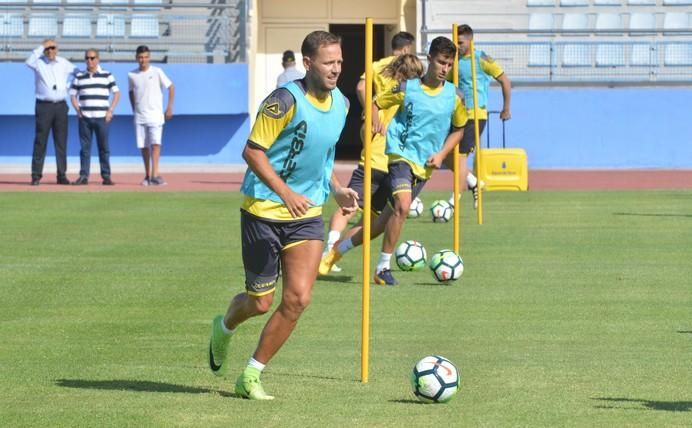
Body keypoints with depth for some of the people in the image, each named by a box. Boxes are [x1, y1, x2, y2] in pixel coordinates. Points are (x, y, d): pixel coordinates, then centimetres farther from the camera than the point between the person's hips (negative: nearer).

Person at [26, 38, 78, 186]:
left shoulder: (64, 63, 10)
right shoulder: (39, 62, -1)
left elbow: (77, 71, 24)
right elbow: (29, 62, -23)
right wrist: (42, 46, -21)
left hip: (61, 106, 3)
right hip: (44, 106, -3)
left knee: (61, 142, 4)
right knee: (40, 141, -4)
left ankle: (62, 175, 7)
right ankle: (36, 175, -3)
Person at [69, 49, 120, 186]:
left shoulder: (107, 75, 5)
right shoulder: (79, 77, 11)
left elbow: (117, 93, 7)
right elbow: (73, 95, 15)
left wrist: (110, 110, -2)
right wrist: (78, 110, 1)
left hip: (102, 117, -2)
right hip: (84, 117, 2)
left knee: (103, 147, -1)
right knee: (85, 147, 1)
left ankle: (106, 176, 2)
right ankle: (83, 176, 2)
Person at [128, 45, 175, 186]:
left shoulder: (157, 72, -4)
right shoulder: (132, 75, 6)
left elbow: (171, 87, 1)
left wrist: (170, 107, -5)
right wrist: (134, 110, 15)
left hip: (155, 115, -3)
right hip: (140, 116, 3)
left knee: (155, 143, -15)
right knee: (143, 146, 5)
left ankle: (155, 174, -22)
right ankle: (147, 176, 14)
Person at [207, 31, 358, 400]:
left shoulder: (340, 103, 6)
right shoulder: (287, 100, -17)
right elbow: (252, 151, -18)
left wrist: (337, 189, 7)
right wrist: (286, 193, -29)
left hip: (307, 214, 5)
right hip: (264, 210, -5)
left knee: (298, 298, -10)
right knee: (261, 302, 3)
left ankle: (251, 376, 4)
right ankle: (224, 328, 41)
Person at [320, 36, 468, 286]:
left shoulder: (454, 96, 2)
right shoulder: (407, 88, -4)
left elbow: (458, 129, 15)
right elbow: (376, 104, 9)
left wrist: (441, 154, 3)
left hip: (425, 165, 4)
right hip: (402, 155, -4)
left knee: (387, 218, 6)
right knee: (402, 205, -28)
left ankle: (338, 249, 24)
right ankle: (383, 268, -16)